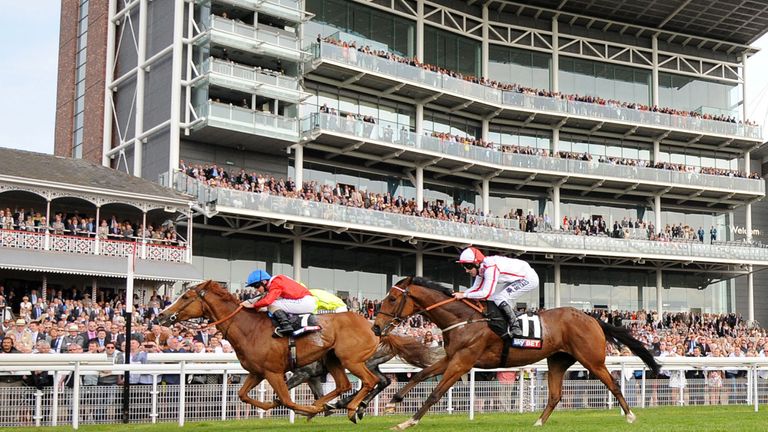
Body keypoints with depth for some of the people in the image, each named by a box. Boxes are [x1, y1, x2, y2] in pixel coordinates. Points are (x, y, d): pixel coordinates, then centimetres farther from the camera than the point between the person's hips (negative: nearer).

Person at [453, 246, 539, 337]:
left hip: (530, 278, -10)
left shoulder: (490, 268, -30)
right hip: (518, 278, 10)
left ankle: (515, 327, -15)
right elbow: (476, 288, 6)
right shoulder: (481, 268, 0)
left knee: (499, 298, -20)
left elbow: (486, 293, -34)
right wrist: (459, 294, -9)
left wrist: (464, 295, -29)